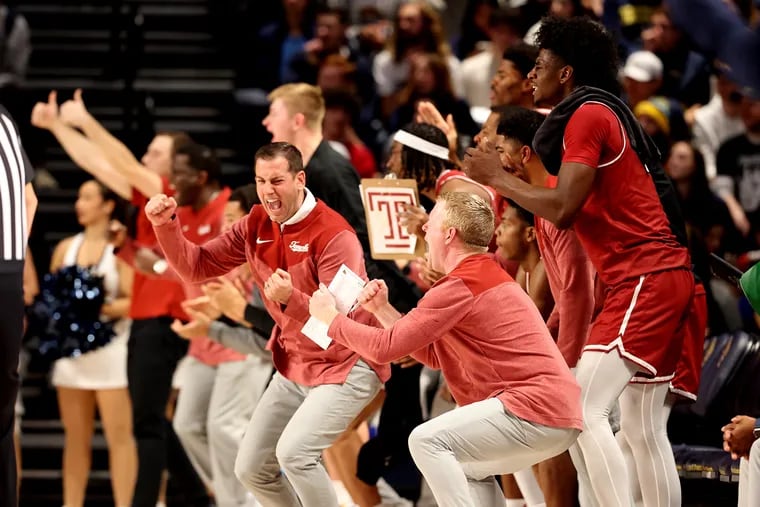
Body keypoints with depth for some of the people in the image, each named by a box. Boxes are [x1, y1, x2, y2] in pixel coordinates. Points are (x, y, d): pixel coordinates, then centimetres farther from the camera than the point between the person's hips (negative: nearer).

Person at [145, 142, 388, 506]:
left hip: (345, 367, -8)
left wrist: (290, 298, -44)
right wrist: (166, 226, -15)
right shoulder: (256, 225, -1)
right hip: (294, 368, 8)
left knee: (294, 451, -27)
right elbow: (196, 267, 2)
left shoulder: (334, 235, -23)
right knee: (251, 468, 8)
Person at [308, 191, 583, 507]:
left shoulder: (461, 287, -11)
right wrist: (382, 310, 18)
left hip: (536, 408, -11)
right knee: (467, 468, 26)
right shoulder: (488, 276, 22)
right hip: (559, 411, 11)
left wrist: (331, 318, 7)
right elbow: (433, 355, 22)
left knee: (427, 441, -11)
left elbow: (386, 347, -8)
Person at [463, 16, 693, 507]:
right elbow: (579, 204, 19)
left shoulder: (588, 114, -9)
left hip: (646, 277, -10)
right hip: (663, 277, 10)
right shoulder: (606, 113, 20)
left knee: (584, 411, -16)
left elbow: (562, 209, -15)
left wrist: (498, 177, -3)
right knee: (644, 424, 11)